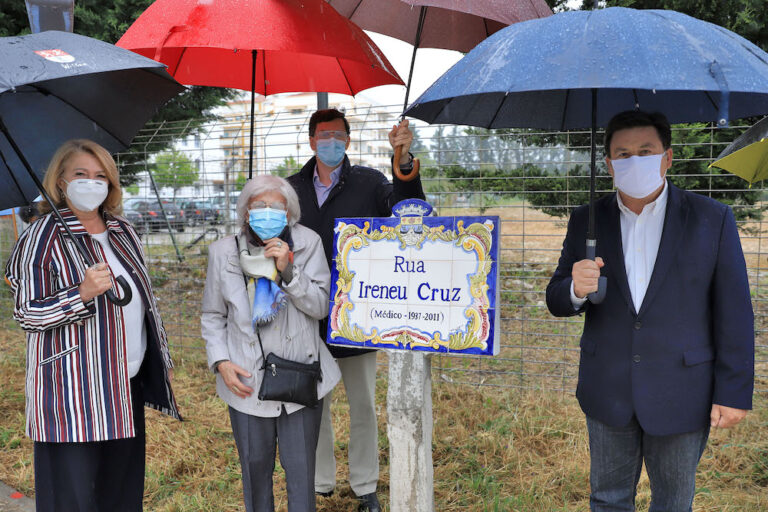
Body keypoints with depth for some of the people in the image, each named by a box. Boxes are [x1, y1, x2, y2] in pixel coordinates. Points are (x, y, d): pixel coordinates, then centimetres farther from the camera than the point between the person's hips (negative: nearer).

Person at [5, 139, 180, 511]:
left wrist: (162, 357, 19)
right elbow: (26, 314, -10)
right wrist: (82, 294, -24)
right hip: (71, 394, -6)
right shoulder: (44, 236, -7)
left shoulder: (122, 232, 11)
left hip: (127, 387, 6)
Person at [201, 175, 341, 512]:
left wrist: (288, 269, -20)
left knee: (301, 469, 6)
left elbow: (320, 306, -8)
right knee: (255, 467, 14)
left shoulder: (307, 244, -4)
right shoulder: (224, 252, -1)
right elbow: (213, 316, 7)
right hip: (246, 380, 1)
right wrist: (220, 362, -7)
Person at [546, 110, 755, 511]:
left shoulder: (712, 219, -6)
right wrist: (576, 290, -21)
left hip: (681, 398, -2)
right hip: (607, 392, 2)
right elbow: (556, 301, 3)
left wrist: (734, 393, -7)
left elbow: (734, 314, -5)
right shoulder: (587, 221, 1)